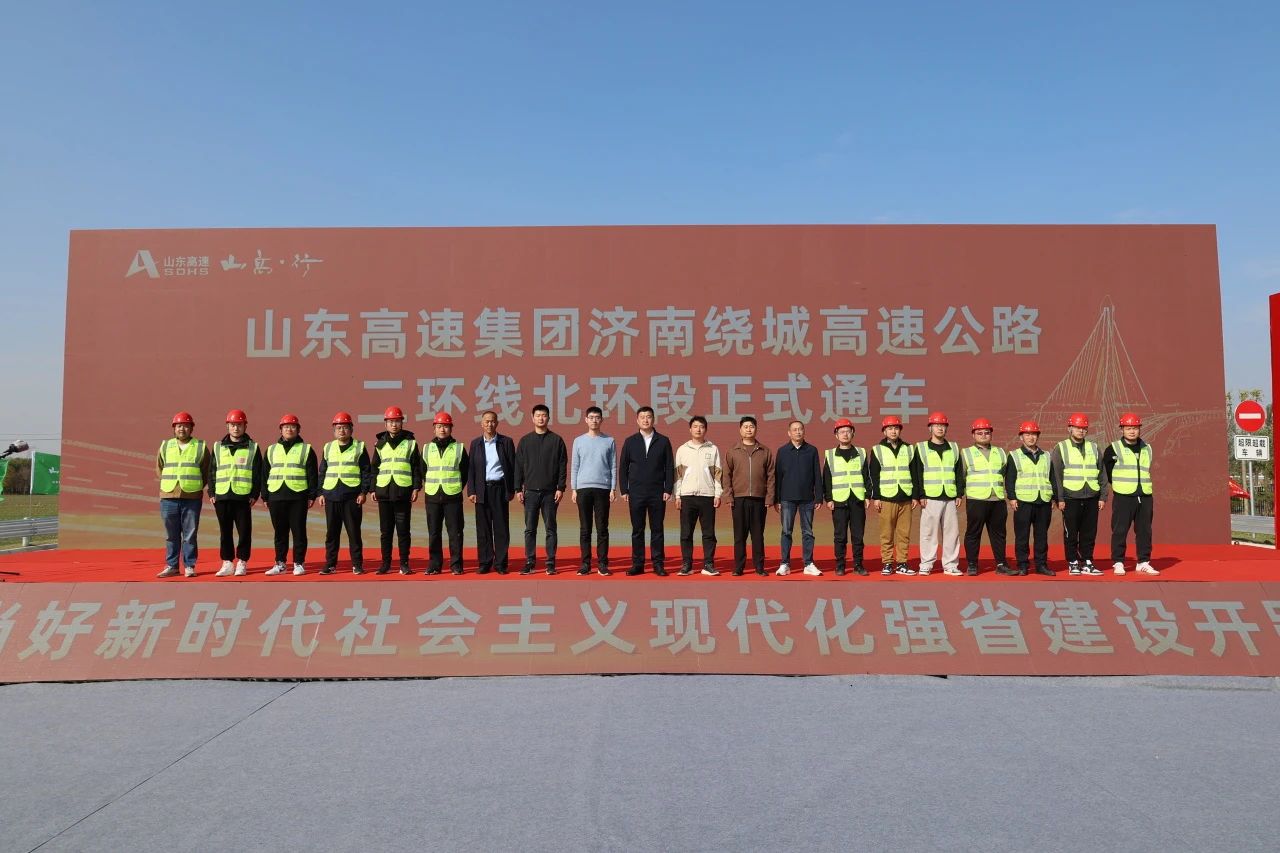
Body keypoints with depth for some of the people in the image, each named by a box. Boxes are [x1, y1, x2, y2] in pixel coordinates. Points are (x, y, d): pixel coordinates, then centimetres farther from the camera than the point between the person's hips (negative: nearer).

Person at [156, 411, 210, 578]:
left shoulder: (201, 447, 5)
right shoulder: (165, 446, 11)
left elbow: (206, 471, 11)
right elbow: (159, 468, 21)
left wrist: (197, 486, 3)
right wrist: (167, 484, 10)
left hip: (192, 497, -2)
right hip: (168, 497, 2)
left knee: (190, 534, 1)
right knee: (171, 535, 7)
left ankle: (190, 566, 8)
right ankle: (171, 566, 14)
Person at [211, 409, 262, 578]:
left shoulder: (252, 447, 4)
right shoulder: (218, 447, 11)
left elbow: (258, 473, 2)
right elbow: (212, 471, 11)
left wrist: (255, 494, -5)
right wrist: (211, 493, 4)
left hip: (243, 496, -2)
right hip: (222, 496, 2)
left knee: (244, 531, 1)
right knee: (225, 531, 7)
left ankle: (242, 563, 11)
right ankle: (227, 563, 15)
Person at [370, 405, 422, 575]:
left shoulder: (410, 443, 4)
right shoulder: (380, 444, 11)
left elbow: (417, 467, 3)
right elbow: (374, 468, 13)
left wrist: (416, 488, -4)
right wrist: (373, 489, 7)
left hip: (403, 492, -2)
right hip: (384, 491, 2)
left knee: (403, 530, 1)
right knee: (385, 530, 6)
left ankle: (404, 563, 8)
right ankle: (385, 563, 14)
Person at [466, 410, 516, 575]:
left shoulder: (506, 442, 4)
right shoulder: (475, 443, 9)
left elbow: (512, 467, 3)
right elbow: (471, 469, 7)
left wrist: (512, 490, -1)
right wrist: (471, 491, 0)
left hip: (500, 488, -1)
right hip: (482, 490, 1)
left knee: (501, 528, 1)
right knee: (483, 529, 3)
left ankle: (500, 563, 8)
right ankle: (484, 563, 11)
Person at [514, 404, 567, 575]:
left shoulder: (557, 440, 3)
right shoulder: (525, 441, 7)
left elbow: (563, 466, 1)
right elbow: (519, 466, 7)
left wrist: (561, 488, -6)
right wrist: (518, 489, 1)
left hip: (550, 492, -1)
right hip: (530, 491, 1)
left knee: (550, 528, 3)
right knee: (530, 529, 4)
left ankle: (551, 563, 8)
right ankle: (529, 562, 10)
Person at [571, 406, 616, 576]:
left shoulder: (609, 441, 5)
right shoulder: (579, 441, 8)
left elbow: (613, 467, 4)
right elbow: (575, 467, 8)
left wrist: (613, 489, -2)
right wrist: (574, 489, 2)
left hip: (603, 488, -1)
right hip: (583, 488, 1)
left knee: (602, 528, 1)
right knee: (585, 529, 4)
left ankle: (602, 563, 6)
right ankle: (585, 563, 8)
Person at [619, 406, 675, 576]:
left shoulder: (663, 441, 4)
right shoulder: (630, 441, 6)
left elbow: (669, 467, 3)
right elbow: (623, 467, 6)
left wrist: (668, 490, -4)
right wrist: (623, 490, 0)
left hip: (657, 494, -1)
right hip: (636, 493, 1)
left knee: (657, 530, 4)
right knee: (637, 530, 5)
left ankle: (658, 564, 10)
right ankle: (637, 564, 12)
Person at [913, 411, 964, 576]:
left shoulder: (954, 448, 14)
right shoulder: (921, 448, 3)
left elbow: (959, 473, 13)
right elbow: (917, 474, -1)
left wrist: (960, 494, 5)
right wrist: (921, 496, -8)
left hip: (950, 497, 3)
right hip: (930, 497, -3)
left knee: (951, 531, 4)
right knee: (928, 531, -1)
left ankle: (950, 565, 11)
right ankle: (926, 564, 6)